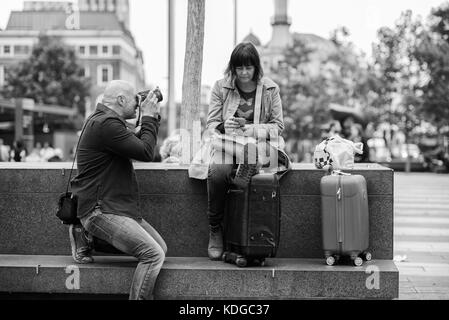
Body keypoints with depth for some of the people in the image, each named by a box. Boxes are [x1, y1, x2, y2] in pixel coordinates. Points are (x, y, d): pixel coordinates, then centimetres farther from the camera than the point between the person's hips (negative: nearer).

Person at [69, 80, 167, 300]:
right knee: (153, 255, -21)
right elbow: (145, 152, -19)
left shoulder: (104, 120, 17)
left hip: (118, 207, 11)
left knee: (160, 248, 10)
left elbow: (138, 144, 22)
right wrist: (149, 117, -7)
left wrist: (152, 118, 12)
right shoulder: (106, 123, -18)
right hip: (100, 211, -11)